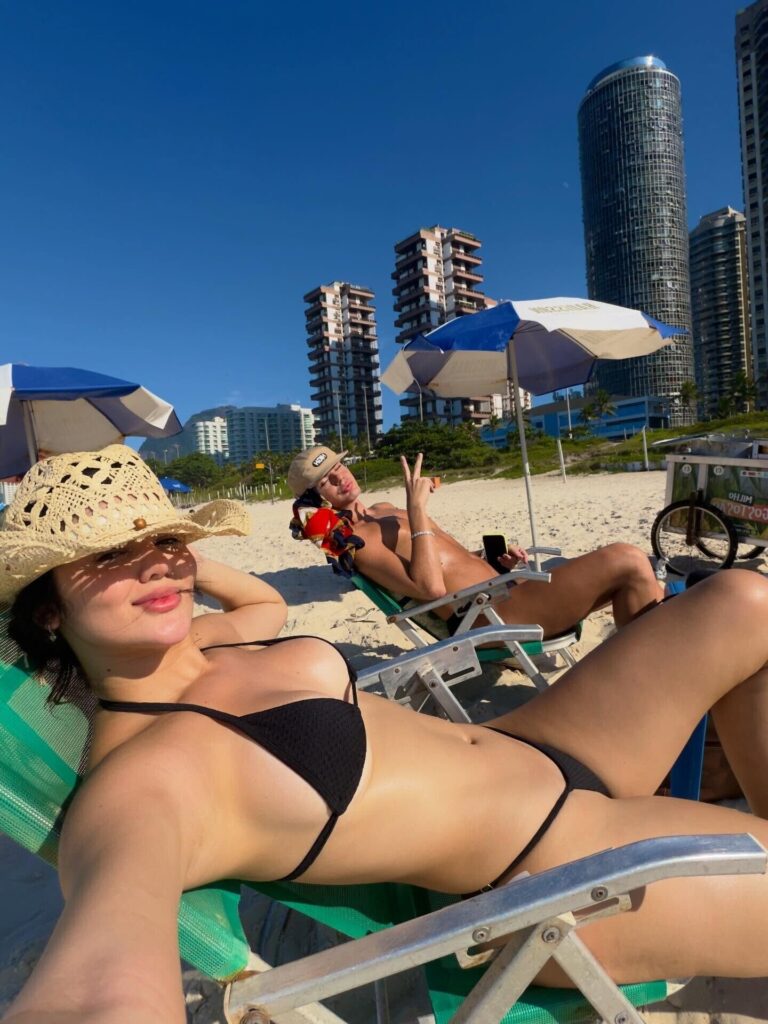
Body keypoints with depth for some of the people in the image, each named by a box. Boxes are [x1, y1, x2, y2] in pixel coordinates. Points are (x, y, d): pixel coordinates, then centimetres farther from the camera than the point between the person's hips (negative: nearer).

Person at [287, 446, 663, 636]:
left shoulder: (383, 509, 18)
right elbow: (432, 587, -25)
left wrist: (493, 557, 7)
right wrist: (417, 507, -22)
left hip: (501, 586, 10)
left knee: (627, 575, 11)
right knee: (629, 561, -13)